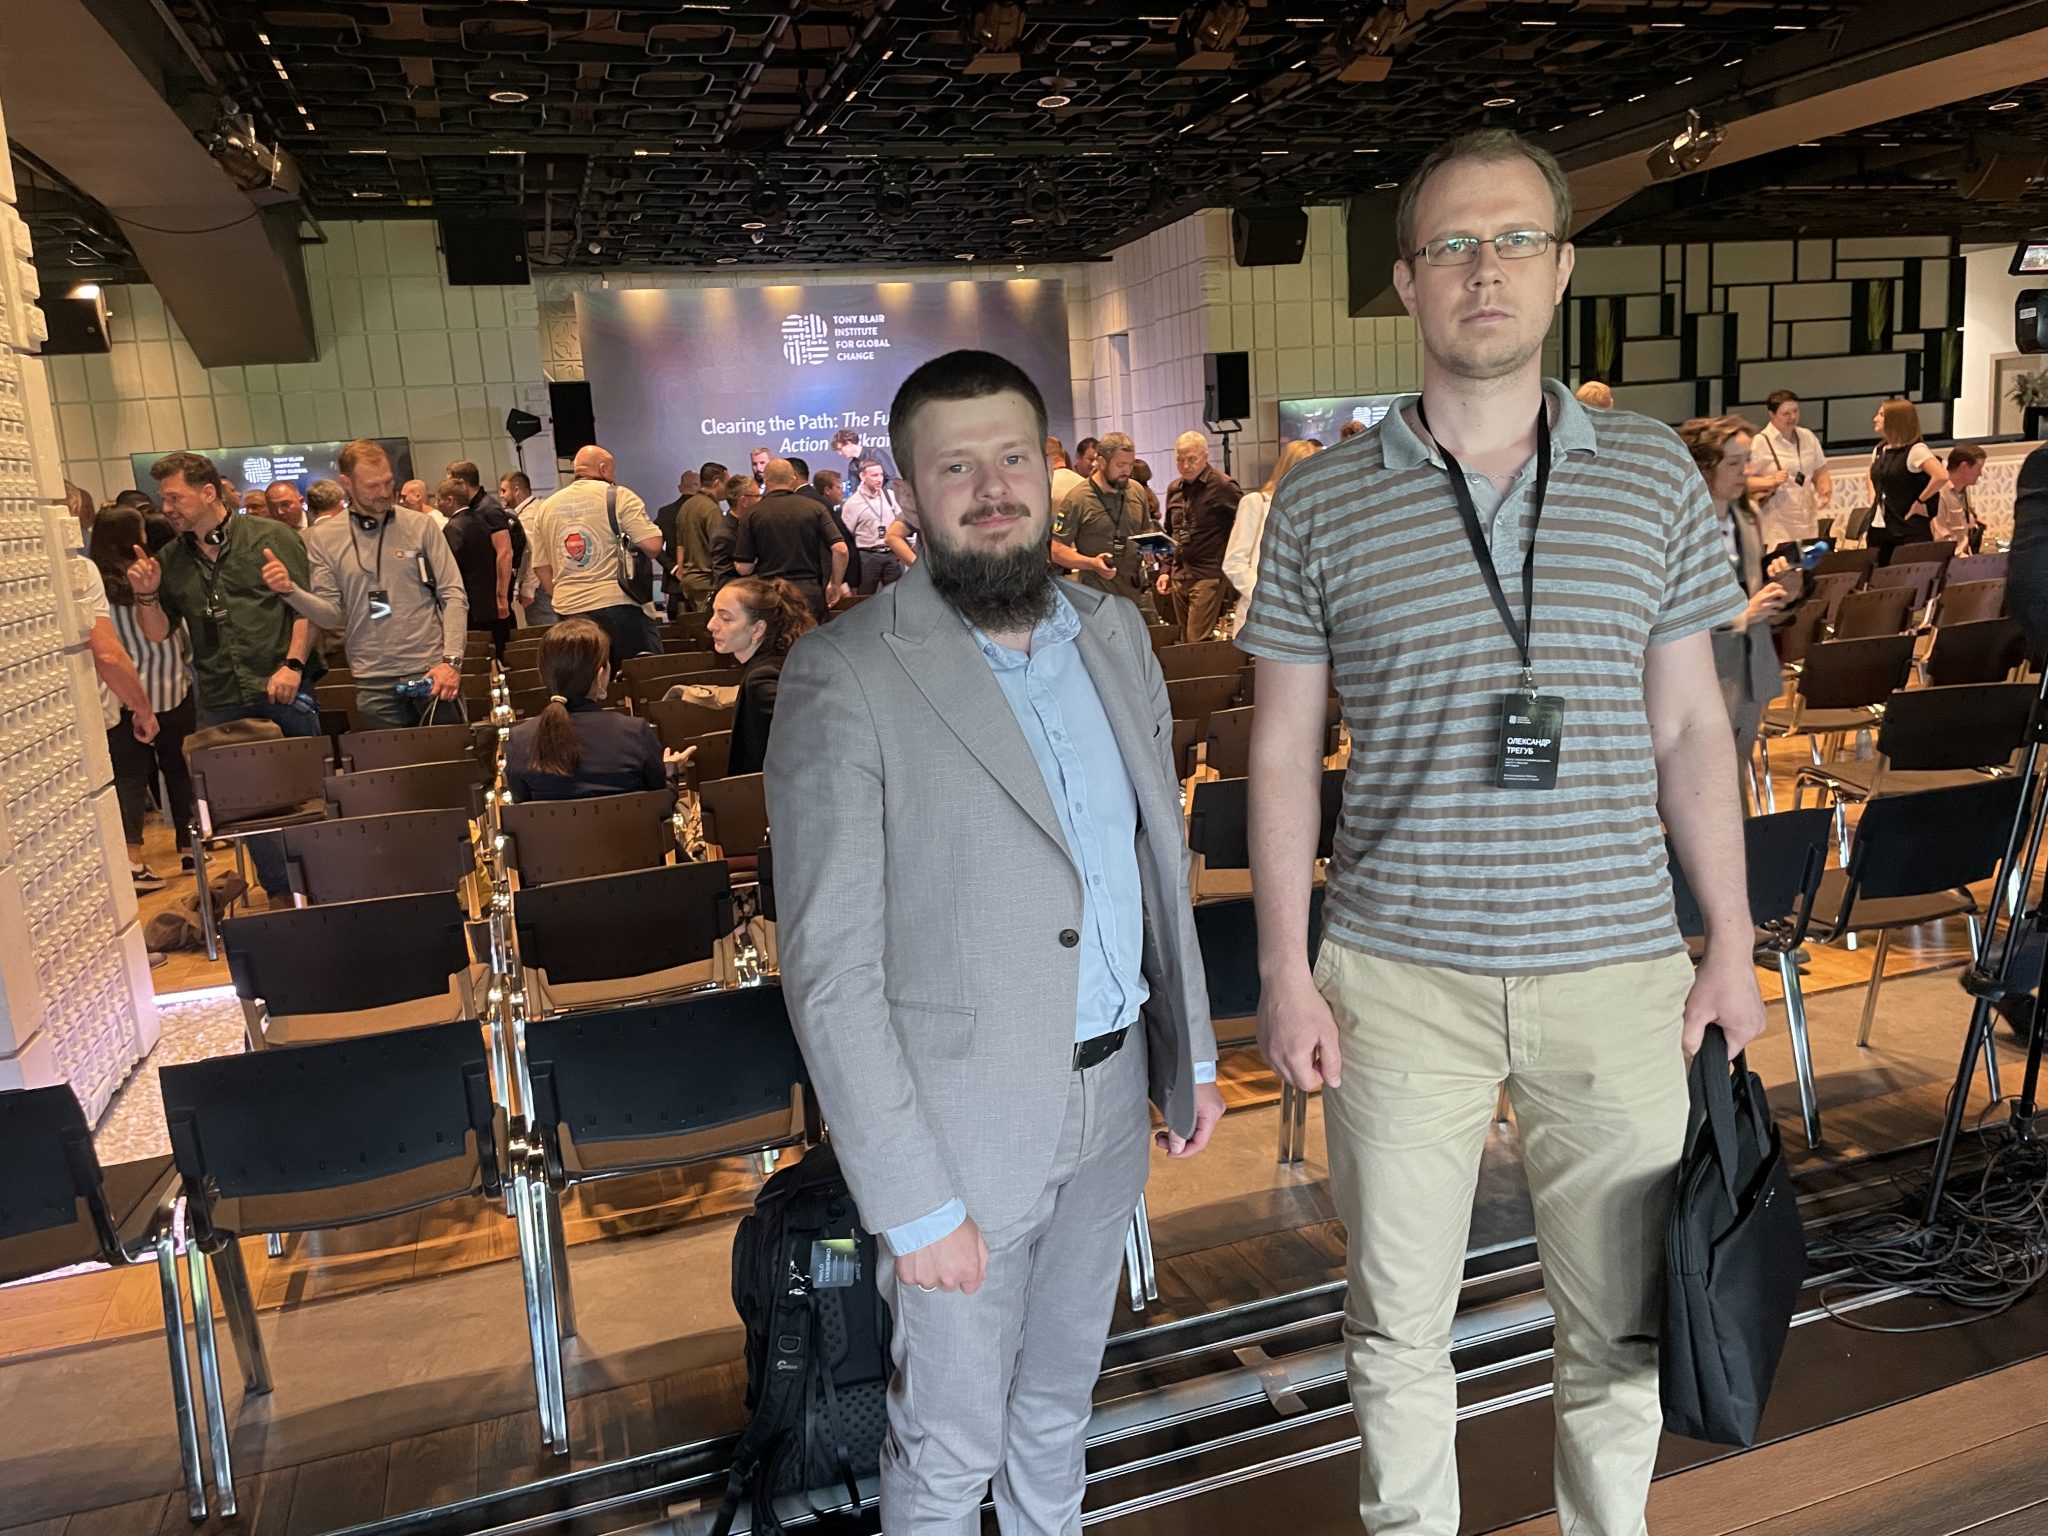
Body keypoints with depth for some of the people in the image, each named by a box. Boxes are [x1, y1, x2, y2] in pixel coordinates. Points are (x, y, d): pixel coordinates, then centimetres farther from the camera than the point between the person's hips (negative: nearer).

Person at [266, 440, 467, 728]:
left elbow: (454, 596, -1)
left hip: (432, 672, -1)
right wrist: (290, 590, -17)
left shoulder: (420, 525, 1)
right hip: (374, 683, 1)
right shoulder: (324, 538, 4)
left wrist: (451, 660, -11)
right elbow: (332, 615, 2)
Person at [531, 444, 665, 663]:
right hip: (617, 604, -5)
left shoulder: (548, 507, 12)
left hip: (569, 611, 5)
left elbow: (541, 567, 14)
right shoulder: (618, 497, -4)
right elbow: (652, 546, -13)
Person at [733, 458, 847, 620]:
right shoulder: (814, 508, 1)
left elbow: (743, 568, -2)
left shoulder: (753, 515, -1)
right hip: (810, 592, 1)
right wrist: (835, 585, 5)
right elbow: (840, 549, -8)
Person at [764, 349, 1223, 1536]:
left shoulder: (1114, 634, 2)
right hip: (964, 1122, -5)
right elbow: (831, 970, -19)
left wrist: (1192, 1054, 11)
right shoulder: (845, 678, -19)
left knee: (1062, 1390, 26)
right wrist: (912, 1201, -18)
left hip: (1111, 1093, 6)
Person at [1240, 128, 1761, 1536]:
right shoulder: (1324, 501, -1)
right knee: (1399, 1326, 13)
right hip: (1398, 981, -1)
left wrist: (1732, 945, 5)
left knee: (1626, 1329, 15)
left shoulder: (1655, 474, 3)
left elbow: (1690, 727, 7)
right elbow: (1285, 750, 1)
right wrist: (1286, 969, -2)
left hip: (1617, 972, 1)